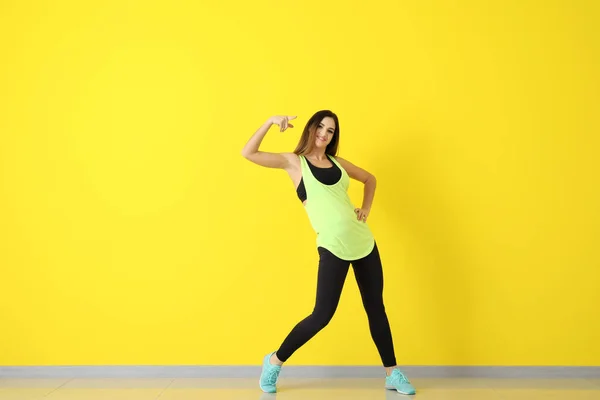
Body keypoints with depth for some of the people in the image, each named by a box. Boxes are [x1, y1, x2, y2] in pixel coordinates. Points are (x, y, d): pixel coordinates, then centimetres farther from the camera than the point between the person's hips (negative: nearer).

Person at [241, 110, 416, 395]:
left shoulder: (337, 162, 14)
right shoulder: (294, 162, 2)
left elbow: (370, 179, 29)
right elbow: (248, 153, -7)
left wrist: (366, 209, 15)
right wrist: (270, 122, -14)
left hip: (363, 241, 5)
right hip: (333, 247, -5)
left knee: (375, 307, 11)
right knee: (322, 314, -4)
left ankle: (392, 374, 23)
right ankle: (274, 361, 16)